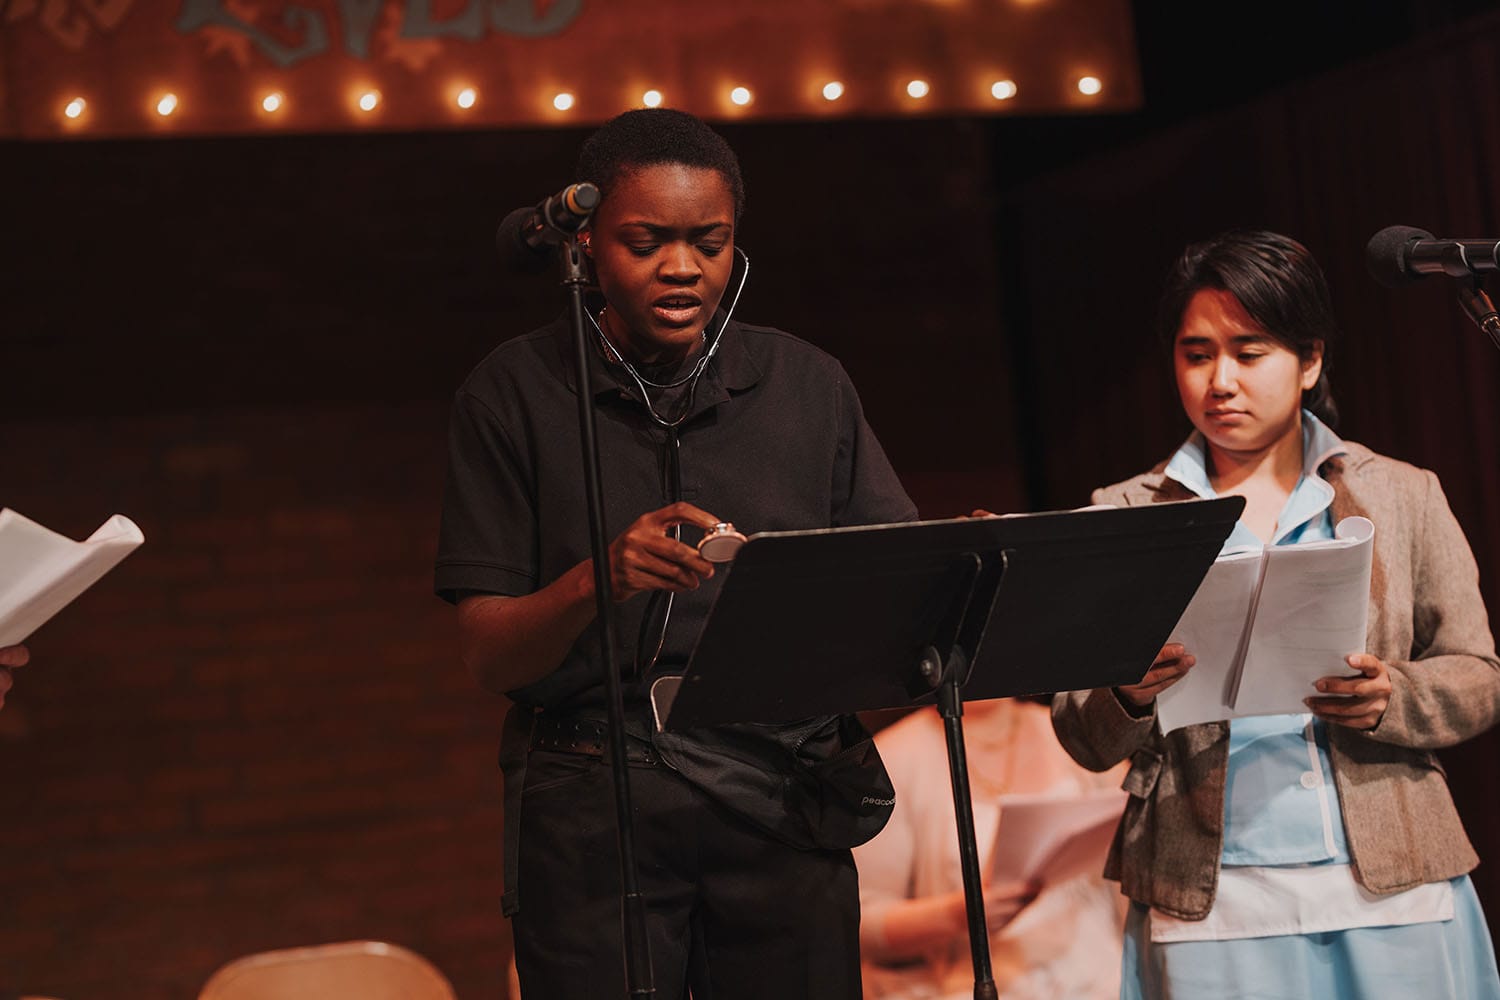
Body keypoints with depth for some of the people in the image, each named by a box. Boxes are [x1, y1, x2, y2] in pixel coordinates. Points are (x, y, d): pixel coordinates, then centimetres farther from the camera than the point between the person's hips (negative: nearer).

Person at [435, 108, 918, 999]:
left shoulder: (808, 385, 10)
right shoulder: (519, 392, 3)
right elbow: (488, 653, -1)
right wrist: (598, 579, -21)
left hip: (782, 794, 2)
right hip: (591, 805, -1)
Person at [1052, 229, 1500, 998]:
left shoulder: (1402, 496, 10)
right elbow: (1081, 738, 6)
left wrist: (1390, 700, -14)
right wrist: (1128, 696, -17)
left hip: (1391, 897, 1)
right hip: (1210, 908, 0)